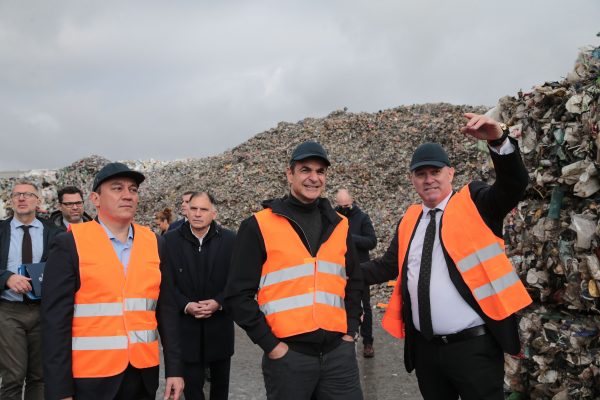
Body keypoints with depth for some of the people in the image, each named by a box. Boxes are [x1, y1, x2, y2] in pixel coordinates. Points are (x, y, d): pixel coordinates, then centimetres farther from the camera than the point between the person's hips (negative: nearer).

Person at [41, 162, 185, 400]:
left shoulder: (154, 243, 5)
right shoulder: (69, 244, -7)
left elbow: (166, 309, 7)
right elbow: (55, 320, -9)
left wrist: (174, 368, 3)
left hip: (143, 374, 4)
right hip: (91, 377, -4)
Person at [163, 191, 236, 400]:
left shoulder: (229, 240, -3)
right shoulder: (170, 240, -3)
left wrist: (219, 302, -16)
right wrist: (185, 305, -17)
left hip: (220, 326, 1)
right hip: (186, 327, -1)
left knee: (221, 382, 17)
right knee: (192, 383, 4)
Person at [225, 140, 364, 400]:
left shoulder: (338, 225, 10)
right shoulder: (259, 227, -4)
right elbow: (239, 295, -6)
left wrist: (350, 330, 10)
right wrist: (271, 345, -9)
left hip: (338, 352, 4)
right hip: (288, 354, -3)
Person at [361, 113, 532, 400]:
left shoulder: (475, 203, -1)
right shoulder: (409, 220, 12)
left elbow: (514, 185, -17)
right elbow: (388, 266, 15)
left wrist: (498, 140, -33)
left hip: (473, 346, -5)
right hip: (424, 347, 5)